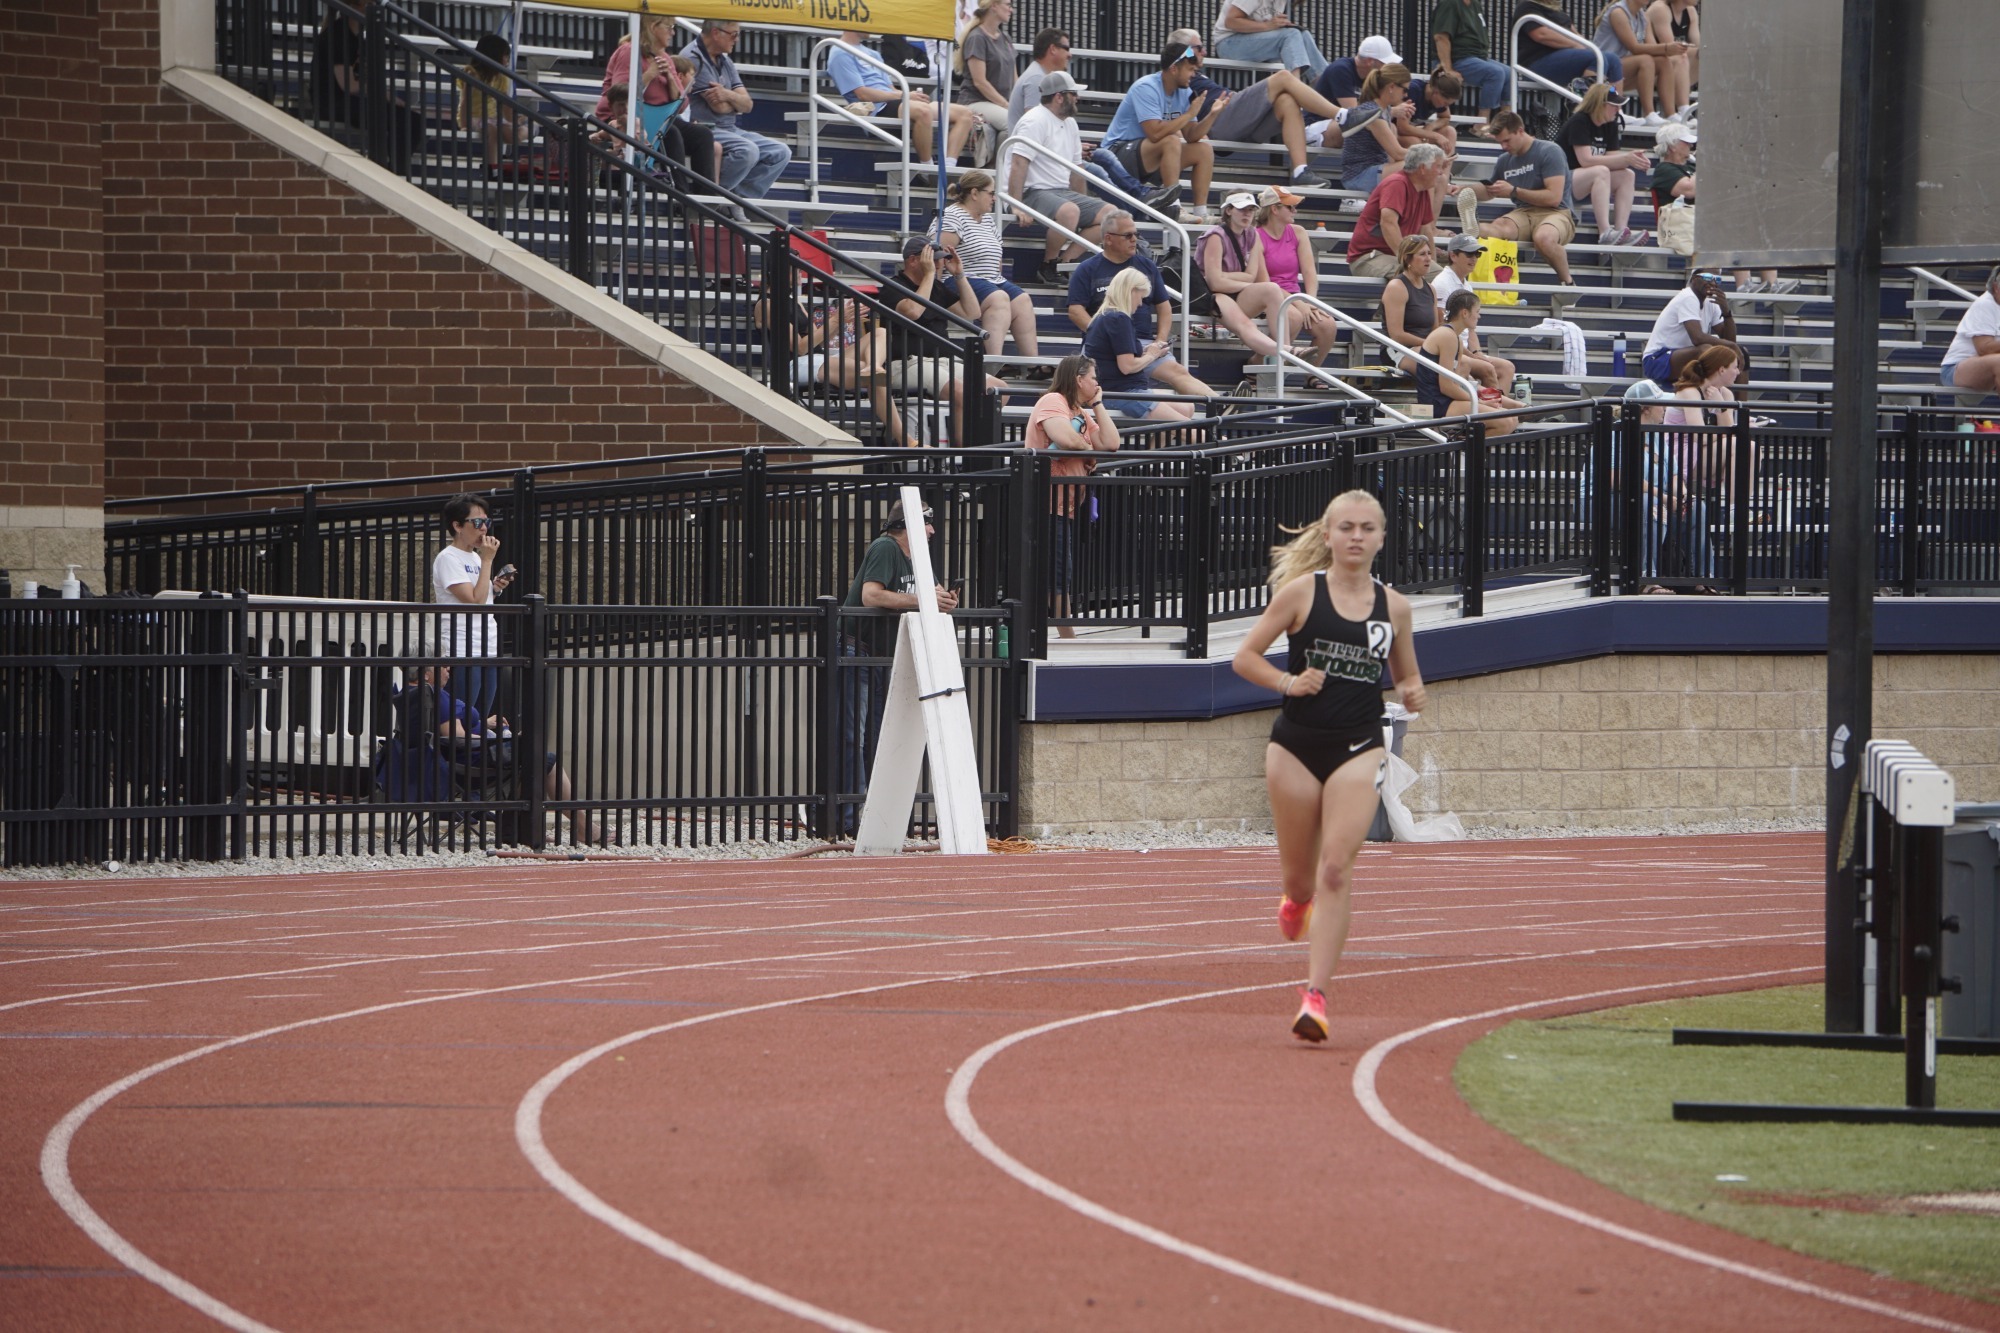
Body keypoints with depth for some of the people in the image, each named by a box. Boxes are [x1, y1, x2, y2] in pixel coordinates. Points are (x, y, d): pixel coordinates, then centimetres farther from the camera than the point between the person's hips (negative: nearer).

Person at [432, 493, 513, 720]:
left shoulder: (475, 557, 17)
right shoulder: (448, 559, -8)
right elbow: (475, 600, -17)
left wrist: (495, 588, 5)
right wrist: (487, 560, -11)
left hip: (488, 650, 8)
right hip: (462, 653, -8)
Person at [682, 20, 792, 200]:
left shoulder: (724, 61, 17)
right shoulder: (692, 58, -12)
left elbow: (747, 104, 6)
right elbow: (719, 107, -17)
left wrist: (728, 95, -17)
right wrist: (736, 100, 7)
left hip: (730, 129, 9)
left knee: (780, 153, 0)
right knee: (748, 150, -33)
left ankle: (740, 198, -8)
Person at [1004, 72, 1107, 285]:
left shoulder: (1069, 123, 19)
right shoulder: (1035, 122, -11)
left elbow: (1076, 169, 26)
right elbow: (1018, 165, -20)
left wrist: (1085, 206, 21)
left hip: (1062, 192, 10)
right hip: (1034, 193, -10)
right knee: (1069, 211, -38)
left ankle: (1065, 260, -12)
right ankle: (1048, 266, -17)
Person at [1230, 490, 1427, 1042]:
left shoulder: (1393, 606, 5)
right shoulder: (1300, 592, -2)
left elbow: (1407, 675, 19)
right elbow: (1245, 657, 0)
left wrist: (1412, 694, -4)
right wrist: (1288, 682, -17)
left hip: (1358, 748, 0)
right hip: (1296, 745, 0)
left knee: (1336, 869, -14)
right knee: (1298, 871, 11)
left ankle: (1315, 995, -14)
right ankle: (1298, 901, 51)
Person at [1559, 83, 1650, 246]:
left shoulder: (1610, 126, 8)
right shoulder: (1579, 122, -16)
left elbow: (1611, 159, 1)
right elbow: (1586, 160, -25)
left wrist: (1632, 158, -21)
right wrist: (1626, 159, -27)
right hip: (1560, 181, -8)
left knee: (1627, 176, -10)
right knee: (1601, 172, -32)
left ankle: (1621, 232, -26)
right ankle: (1605, 234, -43)